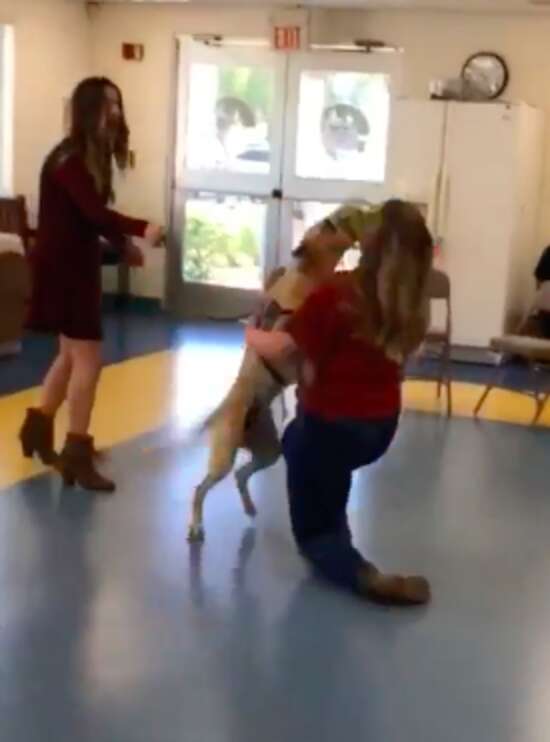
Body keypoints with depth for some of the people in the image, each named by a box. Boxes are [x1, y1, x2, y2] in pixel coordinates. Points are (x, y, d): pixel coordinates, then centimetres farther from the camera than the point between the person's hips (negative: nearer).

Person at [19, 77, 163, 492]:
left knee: (73, 354, 19)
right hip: (62, 266, -10)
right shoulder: (69, 159, -19)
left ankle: (38, 428, 33)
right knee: (87, 359, -8)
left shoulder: (92, 156, 10)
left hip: (78, 263, 10)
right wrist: (141, 229, -44)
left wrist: (123, 243, -1)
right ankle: (77, 455, 0)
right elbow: (93, 212, -31)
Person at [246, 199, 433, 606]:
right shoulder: (412, 303, -4)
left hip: (332, 424, -6)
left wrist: (251, 333, 5)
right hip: (382, 425, 6)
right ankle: (337, 535, 32)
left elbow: (281, 347, -16)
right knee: (297, 439, 36)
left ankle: (368, 577, -16)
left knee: (312, 531, 13)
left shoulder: (339, 293, -22)